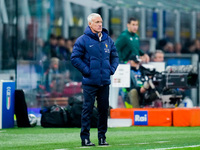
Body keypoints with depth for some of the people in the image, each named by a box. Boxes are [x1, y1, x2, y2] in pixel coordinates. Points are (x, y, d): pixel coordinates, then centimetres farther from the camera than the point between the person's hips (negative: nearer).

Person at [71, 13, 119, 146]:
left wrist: (112, 69, 6)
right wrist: (86, 70, -12)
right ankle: (85, 138, -1)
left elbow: (115, 56, 21)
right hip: (90, 82, -5)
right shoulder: (83, 40, -4)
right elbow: (75, 58, -6)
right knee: (88, 109, -4)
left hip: (105, 82, 5)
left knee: (104, 109, 7)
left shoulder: (108, 40, 12)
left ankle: (102, 136, 15)